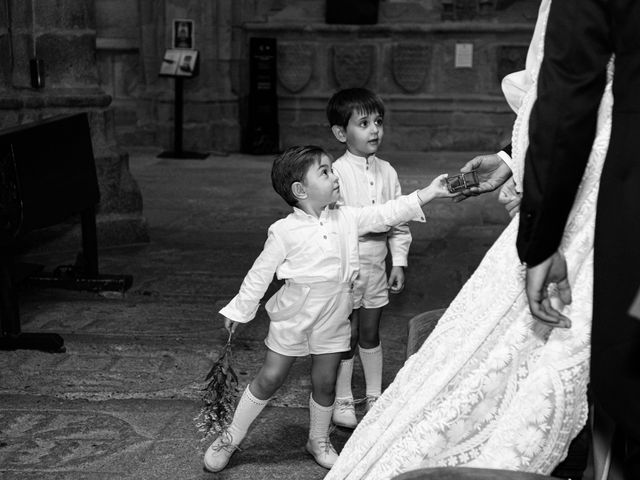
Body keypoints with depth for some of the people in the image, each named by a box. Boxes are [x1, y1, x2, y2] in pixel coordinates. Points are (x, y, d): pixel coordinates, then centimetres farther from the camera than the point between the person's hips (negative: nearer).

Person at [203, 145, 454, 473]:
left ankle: (319, 440, 33)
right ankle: (231, 437, 20)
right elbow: (260, 274, -5)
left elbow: (385, 214, -5)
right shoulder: (285, 231, -14)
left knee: (324, 383, 12)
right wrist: (239, 310, 1)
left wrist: (429, 192, -11)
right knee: (269, 379, 4)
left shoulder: (346, 219, -3)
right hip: (293, 316, -3)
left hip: (332, 320, 3)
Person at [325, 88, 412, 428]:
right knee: (346, 334, 4)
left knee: (370, 333, 16)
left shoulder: (386, 171, 5)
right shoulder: (337, 173, -13)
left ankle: (374, 397, 29)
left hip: (377, 265, 5)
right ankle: (342, 401, 17)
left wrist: (399, 262, 7)